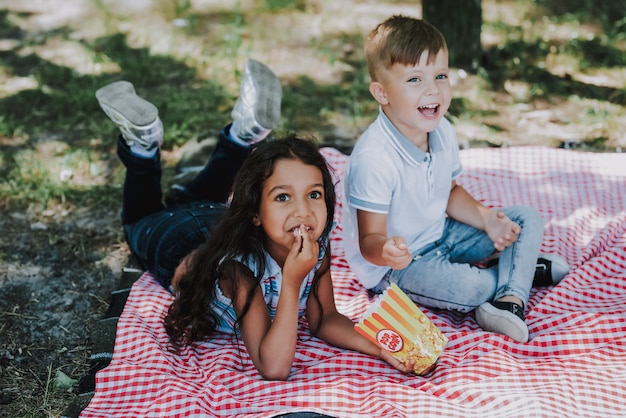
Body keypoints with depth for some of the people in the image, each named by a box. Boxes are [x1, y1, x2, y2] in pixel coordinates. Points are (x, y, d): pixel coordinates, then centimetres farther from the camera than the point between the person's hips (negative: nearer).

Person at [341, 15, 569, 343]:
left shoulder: (442, 132, -5)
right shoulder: (373, 158, -31)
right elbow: (369, 240, -27)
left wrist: (485, 218, -7)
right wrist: (386, 251, -50)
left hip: (442, 236, 9)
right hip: (397, 266, -8)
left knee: (527, 220, 6)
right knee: (468, 289, -31)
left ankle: (511, 298, -16)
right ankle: (520, 268, 4)